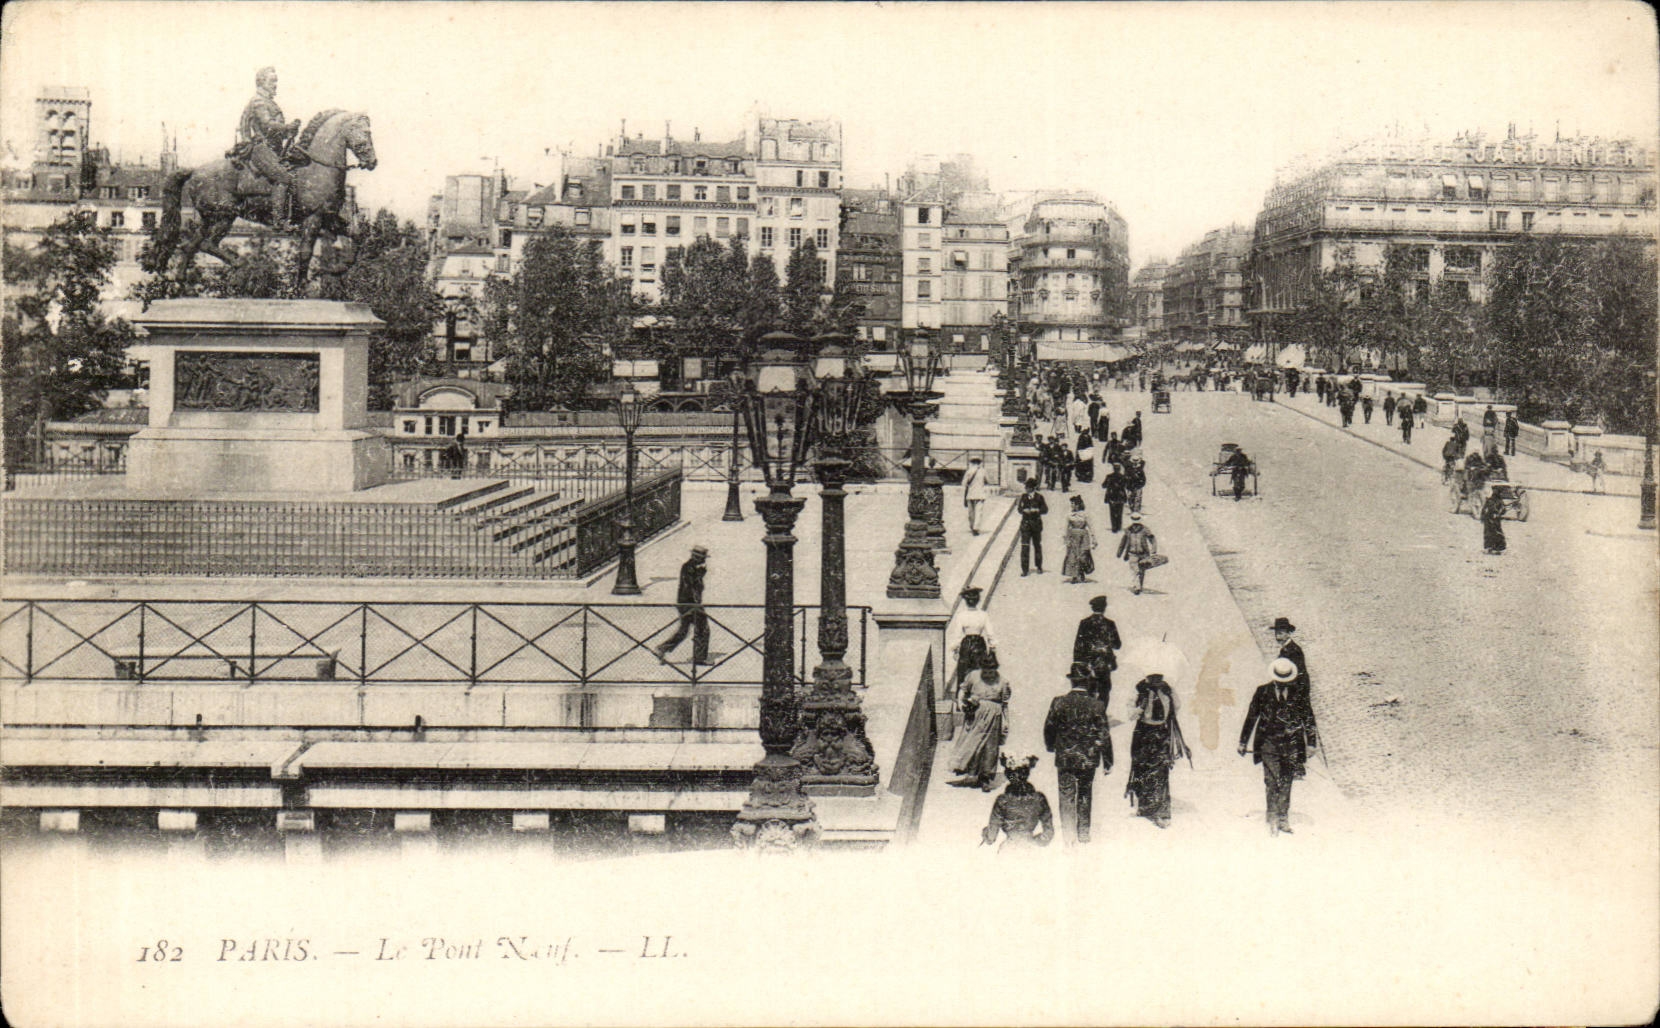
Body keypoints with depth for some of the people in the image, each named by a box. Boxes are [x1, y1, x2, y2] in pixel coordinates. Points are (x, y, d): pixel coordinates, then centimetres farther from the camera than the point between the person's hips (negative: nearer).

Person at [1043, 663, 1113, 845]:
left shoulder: (1058, 702, -11)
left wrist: (1050, 746, 21)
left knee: (1066, 796, 8)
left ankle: (1068, 834, 5)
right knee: (1085, 795, 18)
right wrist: (1107, 761, 3)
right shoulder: (1097, 706, -12)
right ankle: (1083, 833, 28)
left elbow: (1049, 728, 0)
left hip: (1064, 757, 0)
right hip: (1088, 759, 1)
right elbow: (1104, 736, -8)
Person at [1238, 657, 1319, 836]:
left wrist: (1311, 743, 2)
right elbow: (1251, 717, 8)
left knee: (1286, 783, 5)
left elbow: (1308, 717, 6)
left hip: (1291, 745, 1)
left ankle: (1283, 819, 16)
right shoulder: (1262, 692, 2)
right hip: (1268, 743, -1)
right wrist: (1243, 742, 8)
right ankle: (1272, 820, -1)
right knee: (1272, 782, -8)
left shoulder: (1298, 693, 2)